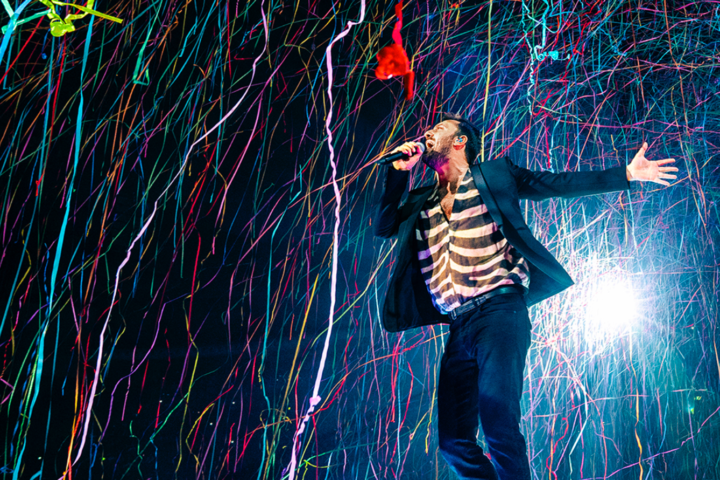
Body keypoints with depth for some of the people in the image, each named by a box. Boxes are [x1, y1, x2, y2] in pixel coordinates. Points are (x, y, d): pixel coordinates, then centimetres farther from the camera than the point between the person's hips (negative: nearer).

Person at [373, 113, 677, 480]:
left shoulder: (493, 174, 10)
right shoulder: (423, 201, 22)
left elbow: (560, 184, 10)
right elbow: (383, 227, 14)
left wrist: (626, 174, 5)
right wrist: (399, 171, 9)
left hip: (499, 309, -5)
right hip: (459, 324, 5)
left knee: (498, 425, -18)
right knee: (454, 441, 3)